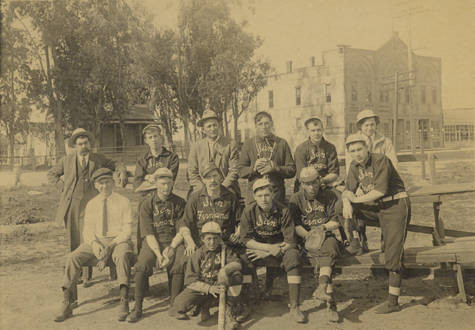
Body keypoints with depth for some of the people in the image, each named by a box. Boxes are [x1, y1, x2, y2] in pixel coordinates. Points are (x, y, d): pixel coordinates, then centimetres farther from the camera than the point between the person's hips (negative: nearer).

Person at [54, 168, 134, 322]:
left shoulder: (123, 202, 1)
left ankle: (124, 302, -40)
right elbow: (88, 230, 7)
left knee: (122, 255, -38)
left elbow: (127, 231, -5)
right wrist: (94, 244, -16)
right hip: (96, 242, 3)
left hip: (118, 241, -3)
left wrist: (110, 247, -19)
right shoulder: (92, 204, 12)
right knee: (73, 257, -22)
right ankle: (66, 305, -17)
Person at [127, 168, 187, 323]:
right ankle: (137, 308, -14)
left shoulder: (180, 203, 4)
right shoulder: (147, 204, 1)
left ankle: (174, 305, -14)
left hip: (174, 242, 0)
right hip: (152, 243, 0)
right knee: (142, 265, -28)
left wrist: (171, 248, -16)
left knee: (180, 263, -30)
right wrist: (159, 254, -18)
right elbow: (148, 234, -5)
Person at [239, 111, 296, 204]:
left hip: (277, 193, 0)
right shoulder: (248, 144, 10)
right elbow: (241, 171, 7)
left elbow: (292, 170, 4)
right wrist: (254, 168, -12)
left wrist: (275, 168, -12)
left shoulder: (282, 143, 9)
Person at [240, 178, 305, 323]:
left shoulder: (283, 211, -11)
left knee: (292, 255, -32)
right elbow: (246, 239, -11)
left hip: (280, 247, -1)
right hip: (259, 248, 1)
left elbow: (290, 241, -13)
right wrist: (269, 248, -21)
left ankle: (294, 306, -28)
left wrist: (267, 253, -21)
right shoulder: (249, 211, -9)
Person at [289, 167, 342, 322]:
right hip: (306, 240, -1)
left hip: (327, 236, 1)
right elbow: (295, 225, -1)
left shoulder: (330, 196, 9)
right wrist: (308, 235, -16)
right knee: (319, 258, -32)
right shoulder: (296, 199, 7)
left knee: (329, 247, -36)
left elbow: (336, 222, 7)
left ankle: (322, 286, -51)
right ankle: (331, 303, -36)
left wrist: (323, 227, -13)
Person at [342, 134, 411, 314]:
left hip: (395, 205, -7)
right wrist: (347, 203, -20)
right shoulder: (355, 166, 5)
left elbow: (380, 190, -24)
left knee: (392, 254, -8)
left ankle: (393, 301, -1)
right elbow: (349, 190, 3)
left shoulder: (381, 160, -17)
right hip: (374, 206, 7)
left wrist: (356, 199, -15)